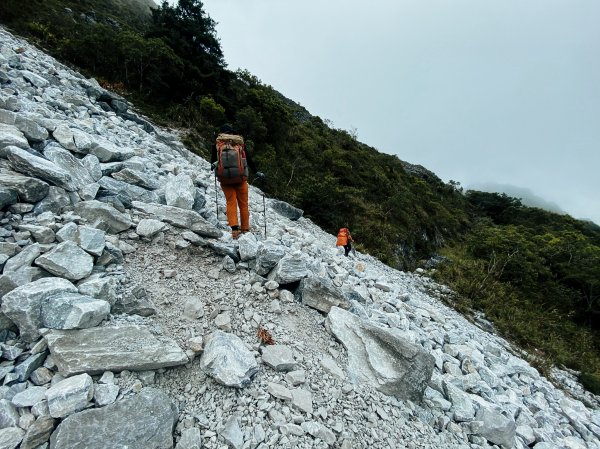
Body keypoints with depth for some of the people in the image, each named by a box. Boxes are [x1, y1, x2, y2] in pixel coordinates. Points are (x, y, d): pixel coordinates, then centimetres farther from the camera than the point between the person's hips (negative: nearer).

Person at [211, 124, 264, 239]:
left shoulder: (217, 144, 7)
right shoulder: (240, 142, 7)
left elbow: (212, 162, 10)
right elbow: (249, 159, 9)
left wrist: (214, 167, 31)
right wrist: (256, 172, 19)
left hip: (224, 179, 0)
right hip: (240, 178, 0)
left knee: (231, 203, 6)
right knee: (243, 204, 10)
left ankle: (234, 228, -9)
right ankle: (245, 229, 16)